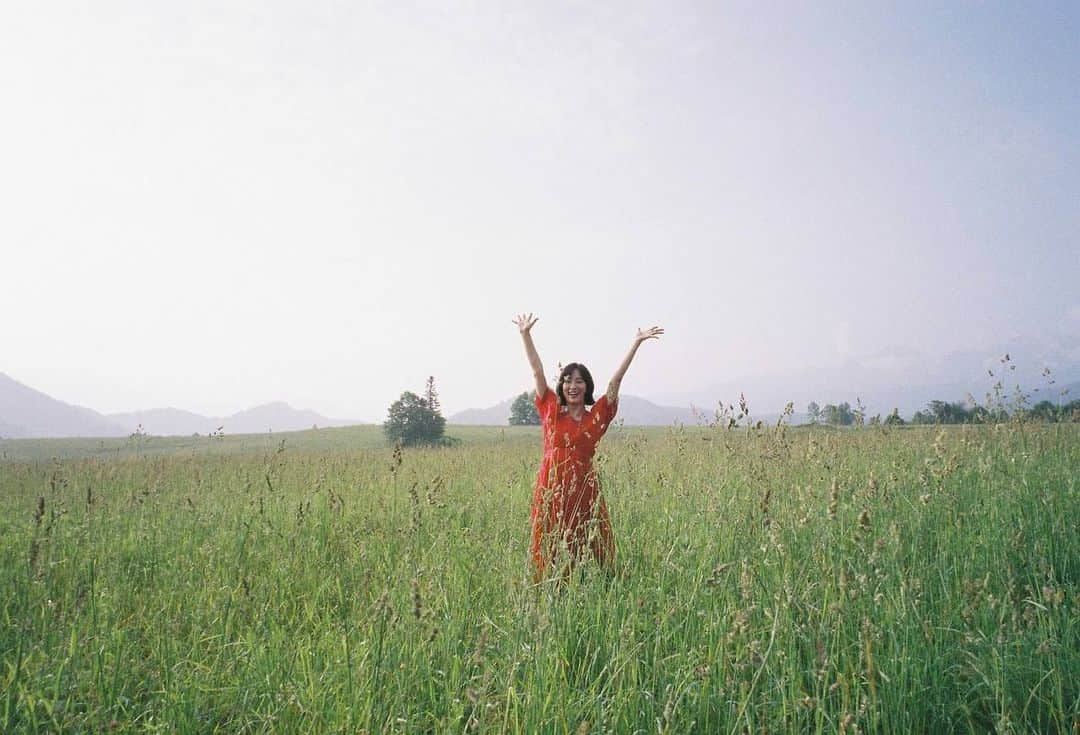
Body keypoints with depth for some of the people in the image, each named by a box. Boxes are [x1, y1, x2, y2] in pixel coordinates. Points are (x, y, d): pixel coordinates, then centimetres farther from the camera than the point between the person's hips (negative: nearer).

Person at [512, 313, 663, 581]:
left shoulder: (596, 417, 5)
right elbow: (538, 372, 4)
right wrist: (525, 334, 4)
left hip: (584, 491, 0)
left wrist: (637, 343, 1)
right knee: (551, 551, 3)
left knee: (590, 553, 2)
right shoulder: (551, 411, 4)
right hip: (551, 489, 0)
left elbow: (616, 380, 2)